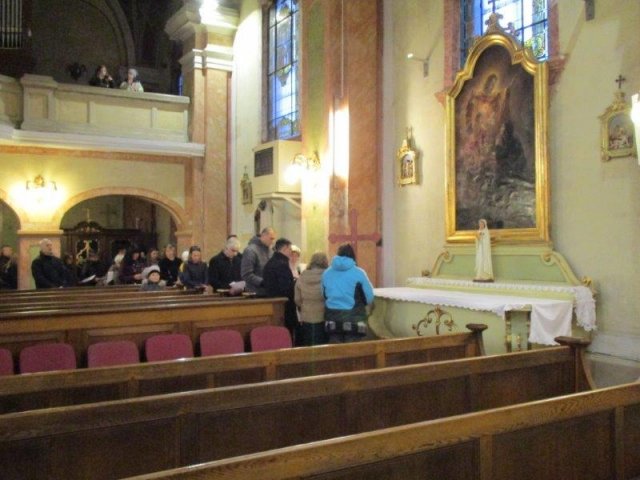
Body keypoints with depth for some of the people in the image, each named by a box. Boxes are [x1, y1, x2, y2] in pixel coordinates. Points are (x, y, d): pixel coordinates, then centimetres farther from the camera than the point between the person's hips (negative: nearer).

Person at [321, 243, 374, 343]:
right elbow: (369, 297, -1)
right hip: (353, 320, -3)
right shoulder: (358, 273, -6)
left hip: (333, 320, 3)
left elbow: (324, 295, 10)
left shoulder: (326, 273, 4)